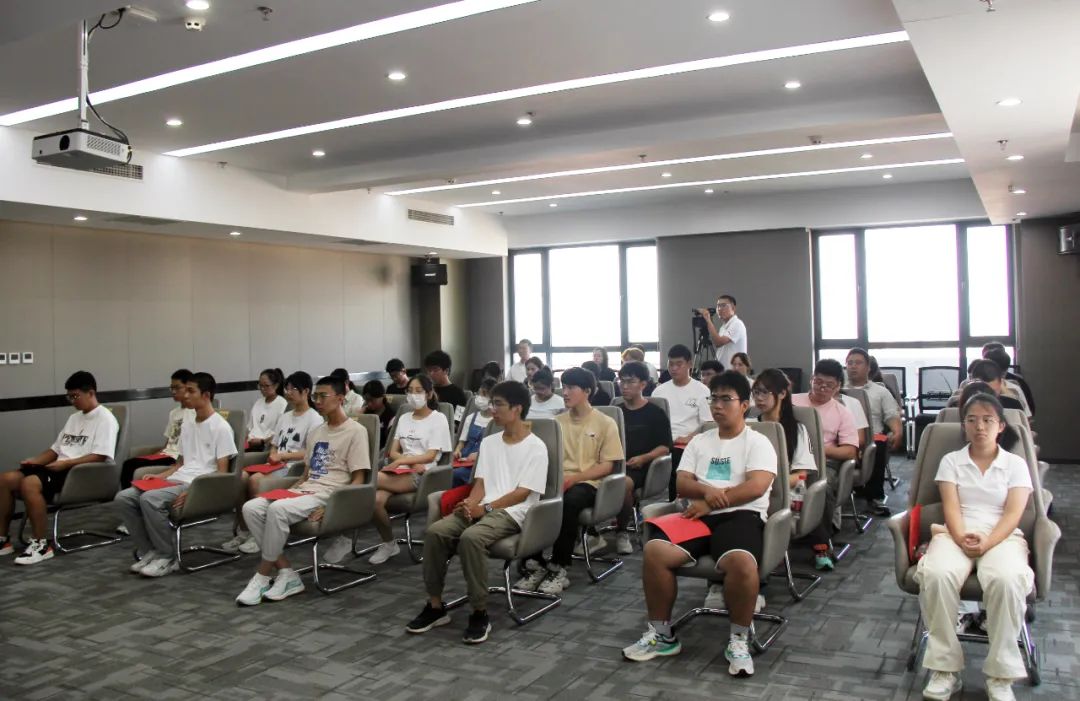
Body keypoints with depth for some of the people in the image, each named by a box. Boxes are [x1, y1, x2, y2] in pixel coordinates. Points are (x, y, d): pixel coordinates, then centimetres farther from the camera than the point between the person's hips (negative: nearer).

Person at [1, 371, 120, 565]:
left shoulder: (105, 419, -5)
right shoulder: (74, 418, 23)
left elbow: (100, 457, -16)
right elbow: (55, 449, 25)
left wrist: (66, 463, -20)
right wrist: (34, 460, 6)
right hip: (60, 468, 9)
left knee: (29, 483, -31)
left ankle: (41, 545, -23)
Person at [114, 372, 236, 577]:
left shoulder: (221, 427, -6)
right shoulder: (186, 426, 20)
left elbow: (222, 473, -11)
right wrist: (156, 476, 9)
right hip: (177, 480, 8)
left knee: (149, 499, -30)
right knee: (123, 498, -9)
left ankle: (168, 557, -14)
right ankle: (148, 551, -1)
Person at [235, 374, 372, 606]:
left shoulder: (355, 431, -4)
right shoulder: (316, 431, 21)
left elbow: (358, 480, -9)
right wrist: (289, 490, 4)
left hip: (328, 494, -8)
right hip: (304, 490, 8)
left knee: (277, 509, -31)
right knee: (251, 508, -15)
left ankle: (262, 577, -15)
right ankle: (286, 574, -14)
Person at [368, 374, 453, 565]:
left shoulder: (438, 418, 3)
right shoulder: (404, 418, 20)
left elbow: (431, 456, -6)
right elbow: (393, 452, 13)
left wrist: (402, 460, -16)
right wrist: (411, 462, -7)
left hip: (421, 475, -5)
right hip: (401, 471, 5)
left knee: (374, 478, -31)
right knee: (375, 499, -27)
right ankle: (388, 544, -7)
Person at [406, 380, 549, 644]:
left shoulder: (536, 447, -3)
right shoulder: (488, 442, 18)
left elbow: (522, 493, -10)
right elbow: (480, 483, 12)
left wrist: (484, 508, -17)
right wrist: (470, 504, -9)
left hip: (511, 513, -6)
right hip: (482, 508, 6)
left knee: (471, 537, -35)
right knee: (435, 532, -20)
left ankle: (480, 614, -21)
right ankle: (435, 607, -9)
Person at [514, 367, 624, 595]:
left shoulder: (605, 423, 4)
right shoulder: (556, 422, 17)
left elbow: (607, 466, -3)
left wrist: (573, 478, -16)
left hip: (587, 483, -4)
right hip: (557, 481, 4)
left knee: (569, 501, -38)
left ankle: (559, 569, -25)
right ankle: (534, 565, -20)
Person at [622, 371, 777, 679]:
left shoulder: (758, 442, 5)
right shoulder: (699, 441, 19)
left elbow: (756, 487, -11)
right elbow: (681, 485, 10)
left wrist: (711, 501, -13)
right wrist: (707, 491, -13)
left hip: (741, 515, -4)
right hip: (700, 515, 4)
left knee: (740, 561, -37)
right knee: (654, 551, -22)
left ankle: (739, 640, -13)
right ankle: (661, 634, -6)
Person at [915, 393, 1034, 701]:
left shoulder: (1016, 464, 11)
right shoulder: (951, 460, 14)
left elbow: (1013, 513, -1)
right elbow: (951, 506, 2)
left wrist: (987, 543, -19)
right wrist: (961, 537, -19)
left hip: (1003, 537, -1)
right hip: (956, 534, 1)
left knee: (1007, 579, -37)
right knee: (936, 575, -34)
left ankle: (1000, 675, -23)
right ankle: (945, 668, -23)